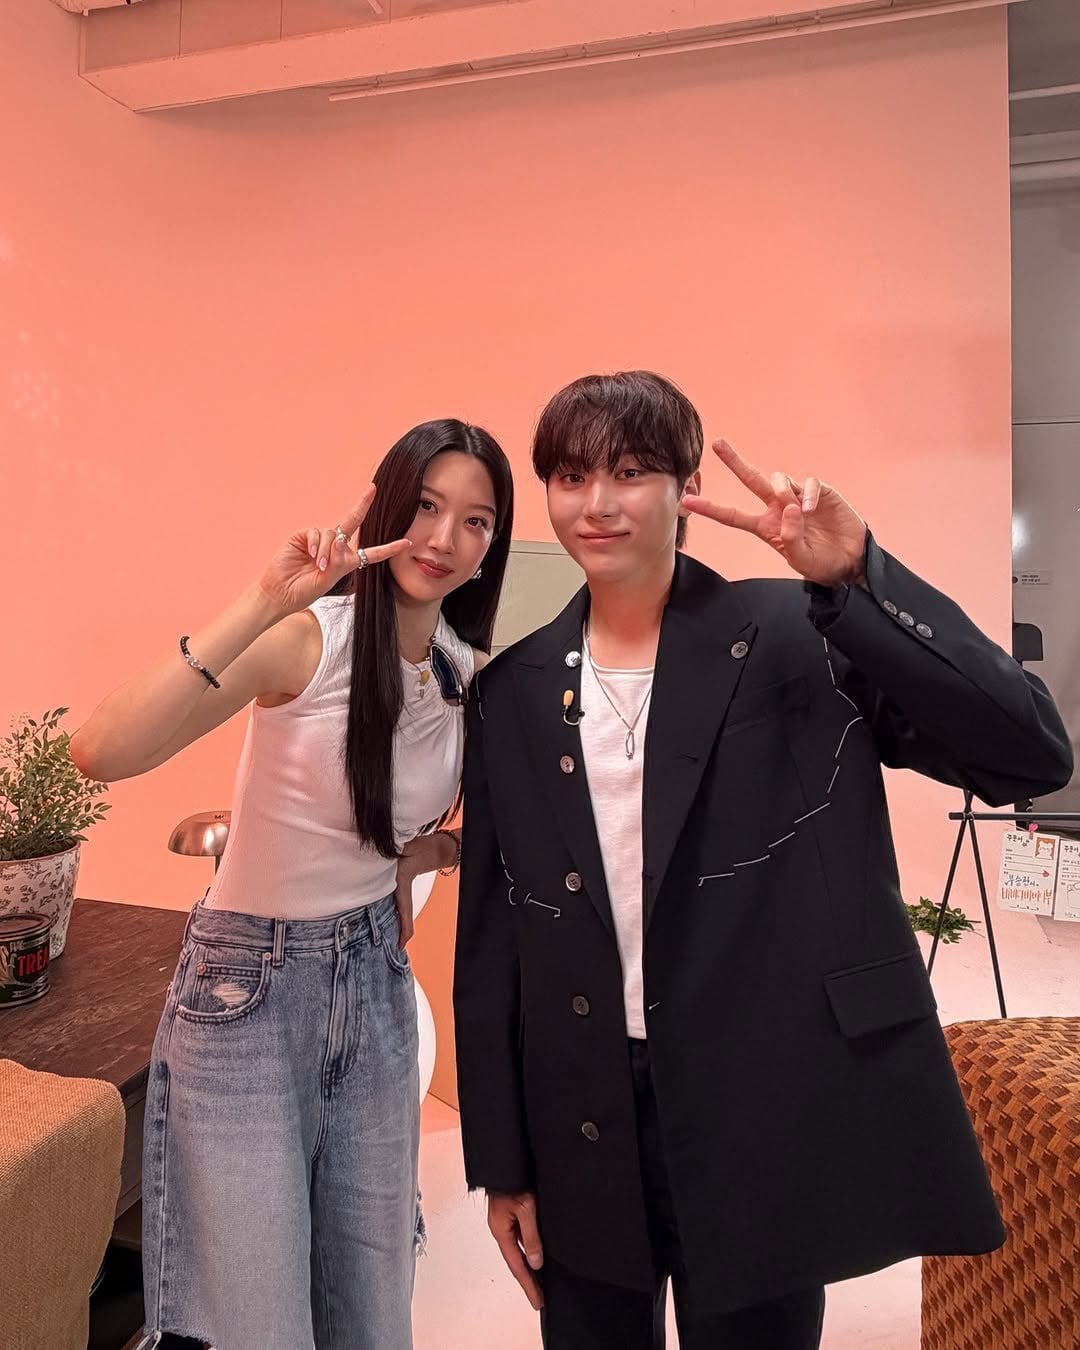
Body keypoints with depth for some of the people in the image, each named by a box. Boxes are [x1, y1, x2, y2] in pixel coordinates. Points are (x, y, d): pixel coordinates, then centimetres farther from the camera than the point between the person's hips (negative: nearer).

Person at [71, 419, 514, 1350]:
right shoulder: (307, 636, -17)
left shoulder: (475, 675, -1)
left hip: (377, 981, 5)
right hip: (250, 990, -4)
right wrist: (261, 605, -37)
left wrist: (429, 853, -3)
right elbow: (101, 753, -31)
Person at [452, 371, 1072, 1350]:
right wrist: (500, 1162, 7)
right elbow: (490, 944, 4)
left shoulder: (794, 639, -9)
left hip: (765, 1126, -2)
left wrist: (858, 579, -27)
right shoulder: (513, 693, 1)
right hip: (581, 1138, 3)